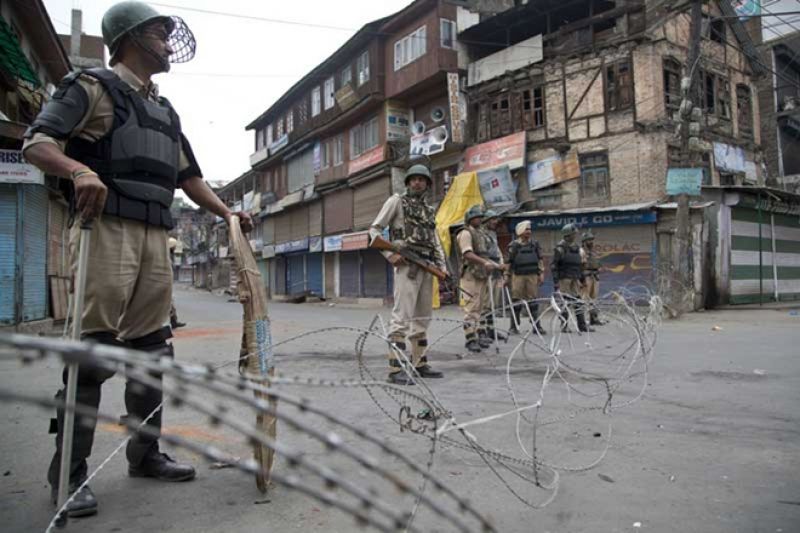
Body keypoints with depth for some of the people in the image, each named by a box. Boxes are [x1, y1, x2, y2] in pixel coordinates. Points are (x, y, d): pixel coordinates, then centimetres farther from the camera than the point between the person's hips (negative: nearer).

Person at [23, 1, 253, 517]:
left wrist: (228, 213, 15)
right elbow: (37, 142, -5)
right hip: (107, 227, -7)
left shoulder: (165, 110, 26)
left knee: (151, 348, 8)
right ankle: (69, 471, 1)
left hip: (156, 236, 7)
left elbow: (188, 176, 27)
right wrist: (79, 170, -25)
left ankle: (145, 454, 19)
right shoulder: (93, 86, 5)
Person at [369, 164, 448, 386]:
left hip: (427, 266, 7)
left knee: (422, 317, 10)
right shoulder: (397, 201, 5)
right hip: (407, 264, -7)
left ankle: (419, 363, 19)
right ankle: (396, 369, -14)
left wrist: (442, 265, 8)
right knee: (402, 316, -13)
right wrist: (390, 254, -13)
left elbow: (435, 242, 24)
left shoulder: (429, 209, 21)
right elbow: (374, 230, 0)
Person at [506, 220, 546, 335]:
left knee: (533, 300, 3)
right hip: (518, 276, -2)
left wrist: (541, 273, 5)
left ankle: (536, 325, 7)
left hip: (532, 275, 2)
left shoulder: (534, 244, 10)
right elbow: (509, 262, 1)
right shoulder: (514, 245, 1)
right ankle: (513, 326, 10)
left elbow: (540, 259, 12)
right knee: (516, 301, 1)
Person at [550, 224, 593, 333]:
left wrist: (583, 279, 20)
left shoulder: (578, 248, 16)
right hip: (564, 278, -6)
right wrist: (555, 280, -15)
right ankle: (564, 325, 2)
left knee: (578, 301, 4)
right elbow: (553, 265, -10)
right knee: (565, 302, -4)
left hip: (575, 279, 6)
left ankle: (582, 325, 8)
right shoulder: (560, 248, -6)